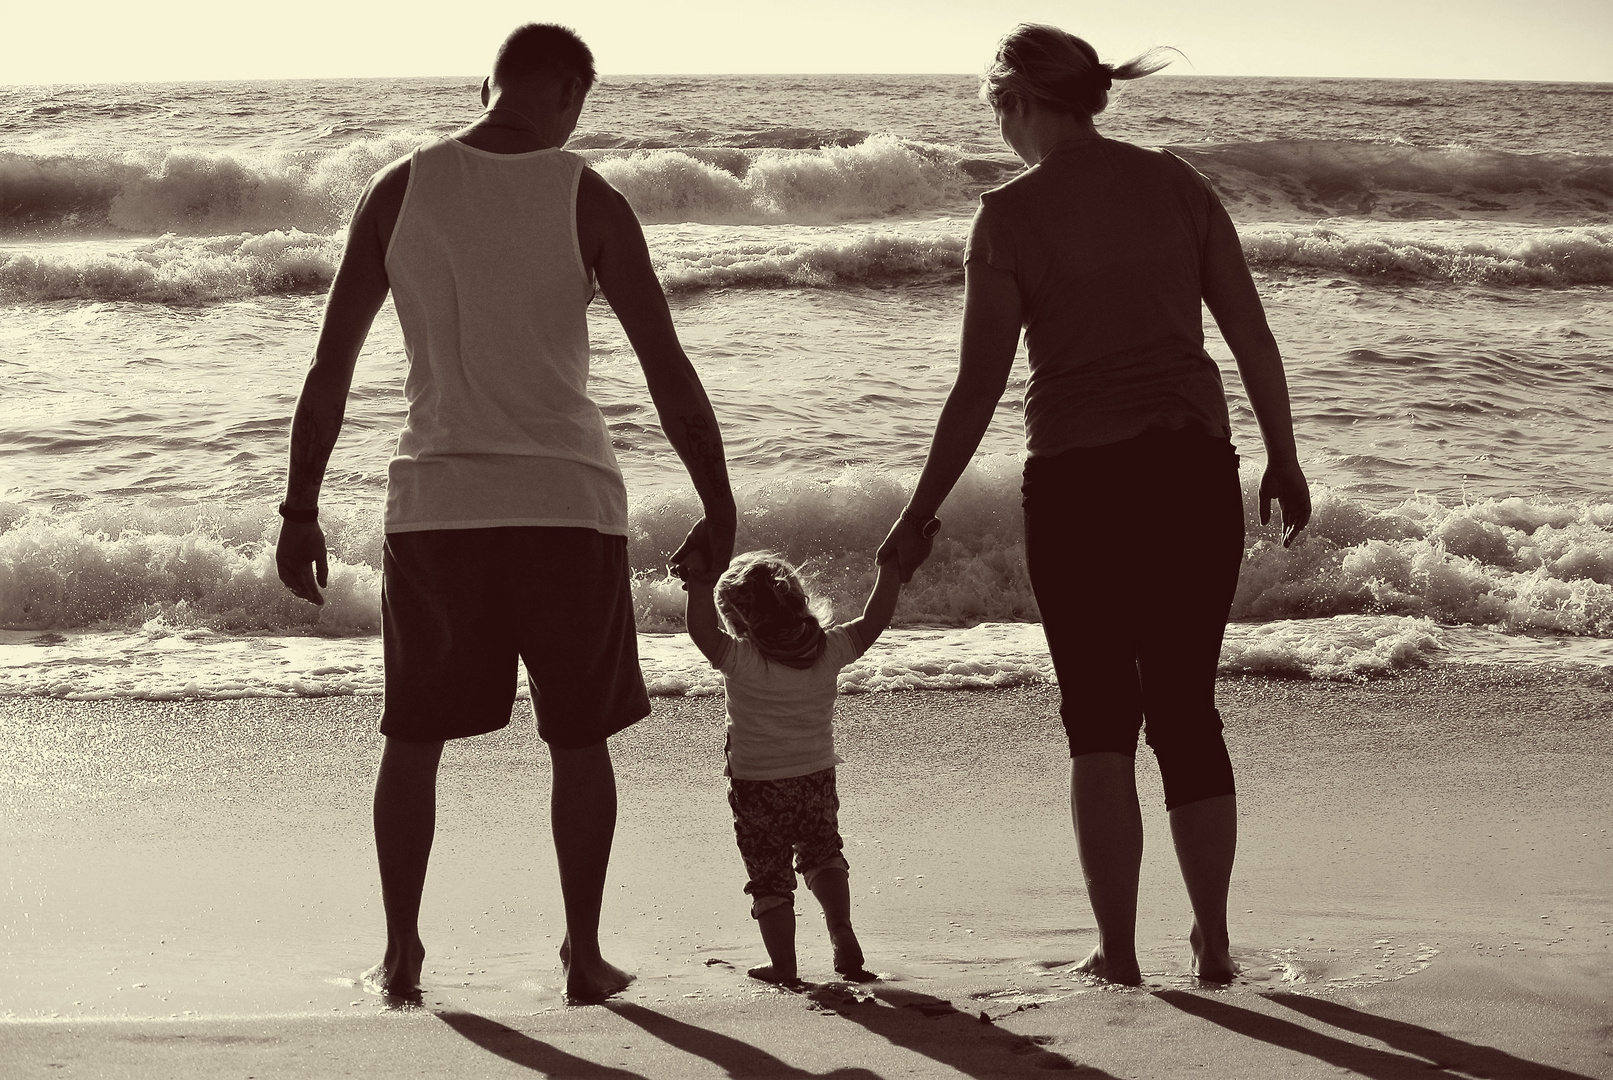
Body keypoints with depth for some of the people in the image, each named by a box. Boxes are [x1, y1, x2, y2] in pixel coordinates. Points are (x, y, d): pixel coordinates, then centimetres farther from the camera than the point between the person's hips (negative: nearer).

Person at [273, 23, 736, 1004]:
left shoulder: (401, 189, 0)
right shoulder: (587, 200, -4)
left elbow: (332, 362, 1)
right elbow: (668, 369, -5)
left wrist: (301, 510, 7)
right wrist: (720, 509, 3)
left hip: (437, 503, 1)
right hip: (568, 499, -1)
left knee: (415, 734, 14)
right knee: (580, 738, 13)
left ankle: (402, 953, 16)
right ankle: (585, 955, 15)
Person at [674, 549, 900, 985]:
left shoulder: (741, 660, -19)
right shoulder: (828, 650, -6)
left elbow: (702, 631, -25)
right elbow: (873, 621, 4)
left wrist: (700, 581, -18)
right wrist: (891, 569, 12)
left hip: (757, 789, -3)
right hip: (817, 781, 3)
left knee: (769, 876, 9)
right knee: (823, 854, 25)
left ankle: (783, 965, 12)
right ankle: (840, 925, 5)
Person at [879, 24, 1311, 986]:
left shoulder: (1012, 215, -6)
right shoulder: (1178, 184, 4)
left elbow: (980, 385, -6)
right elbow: (1253, 337, 5)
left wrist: (921, 514, 2)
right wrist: (1284, 461, 16)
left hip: (1079, 482, -3)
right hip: (1196, 471, 3)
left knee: (1100, 718, 9)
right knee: (1189, 709, 14)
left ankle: (1118, 951, 8)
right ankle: (1214, 943, 18)